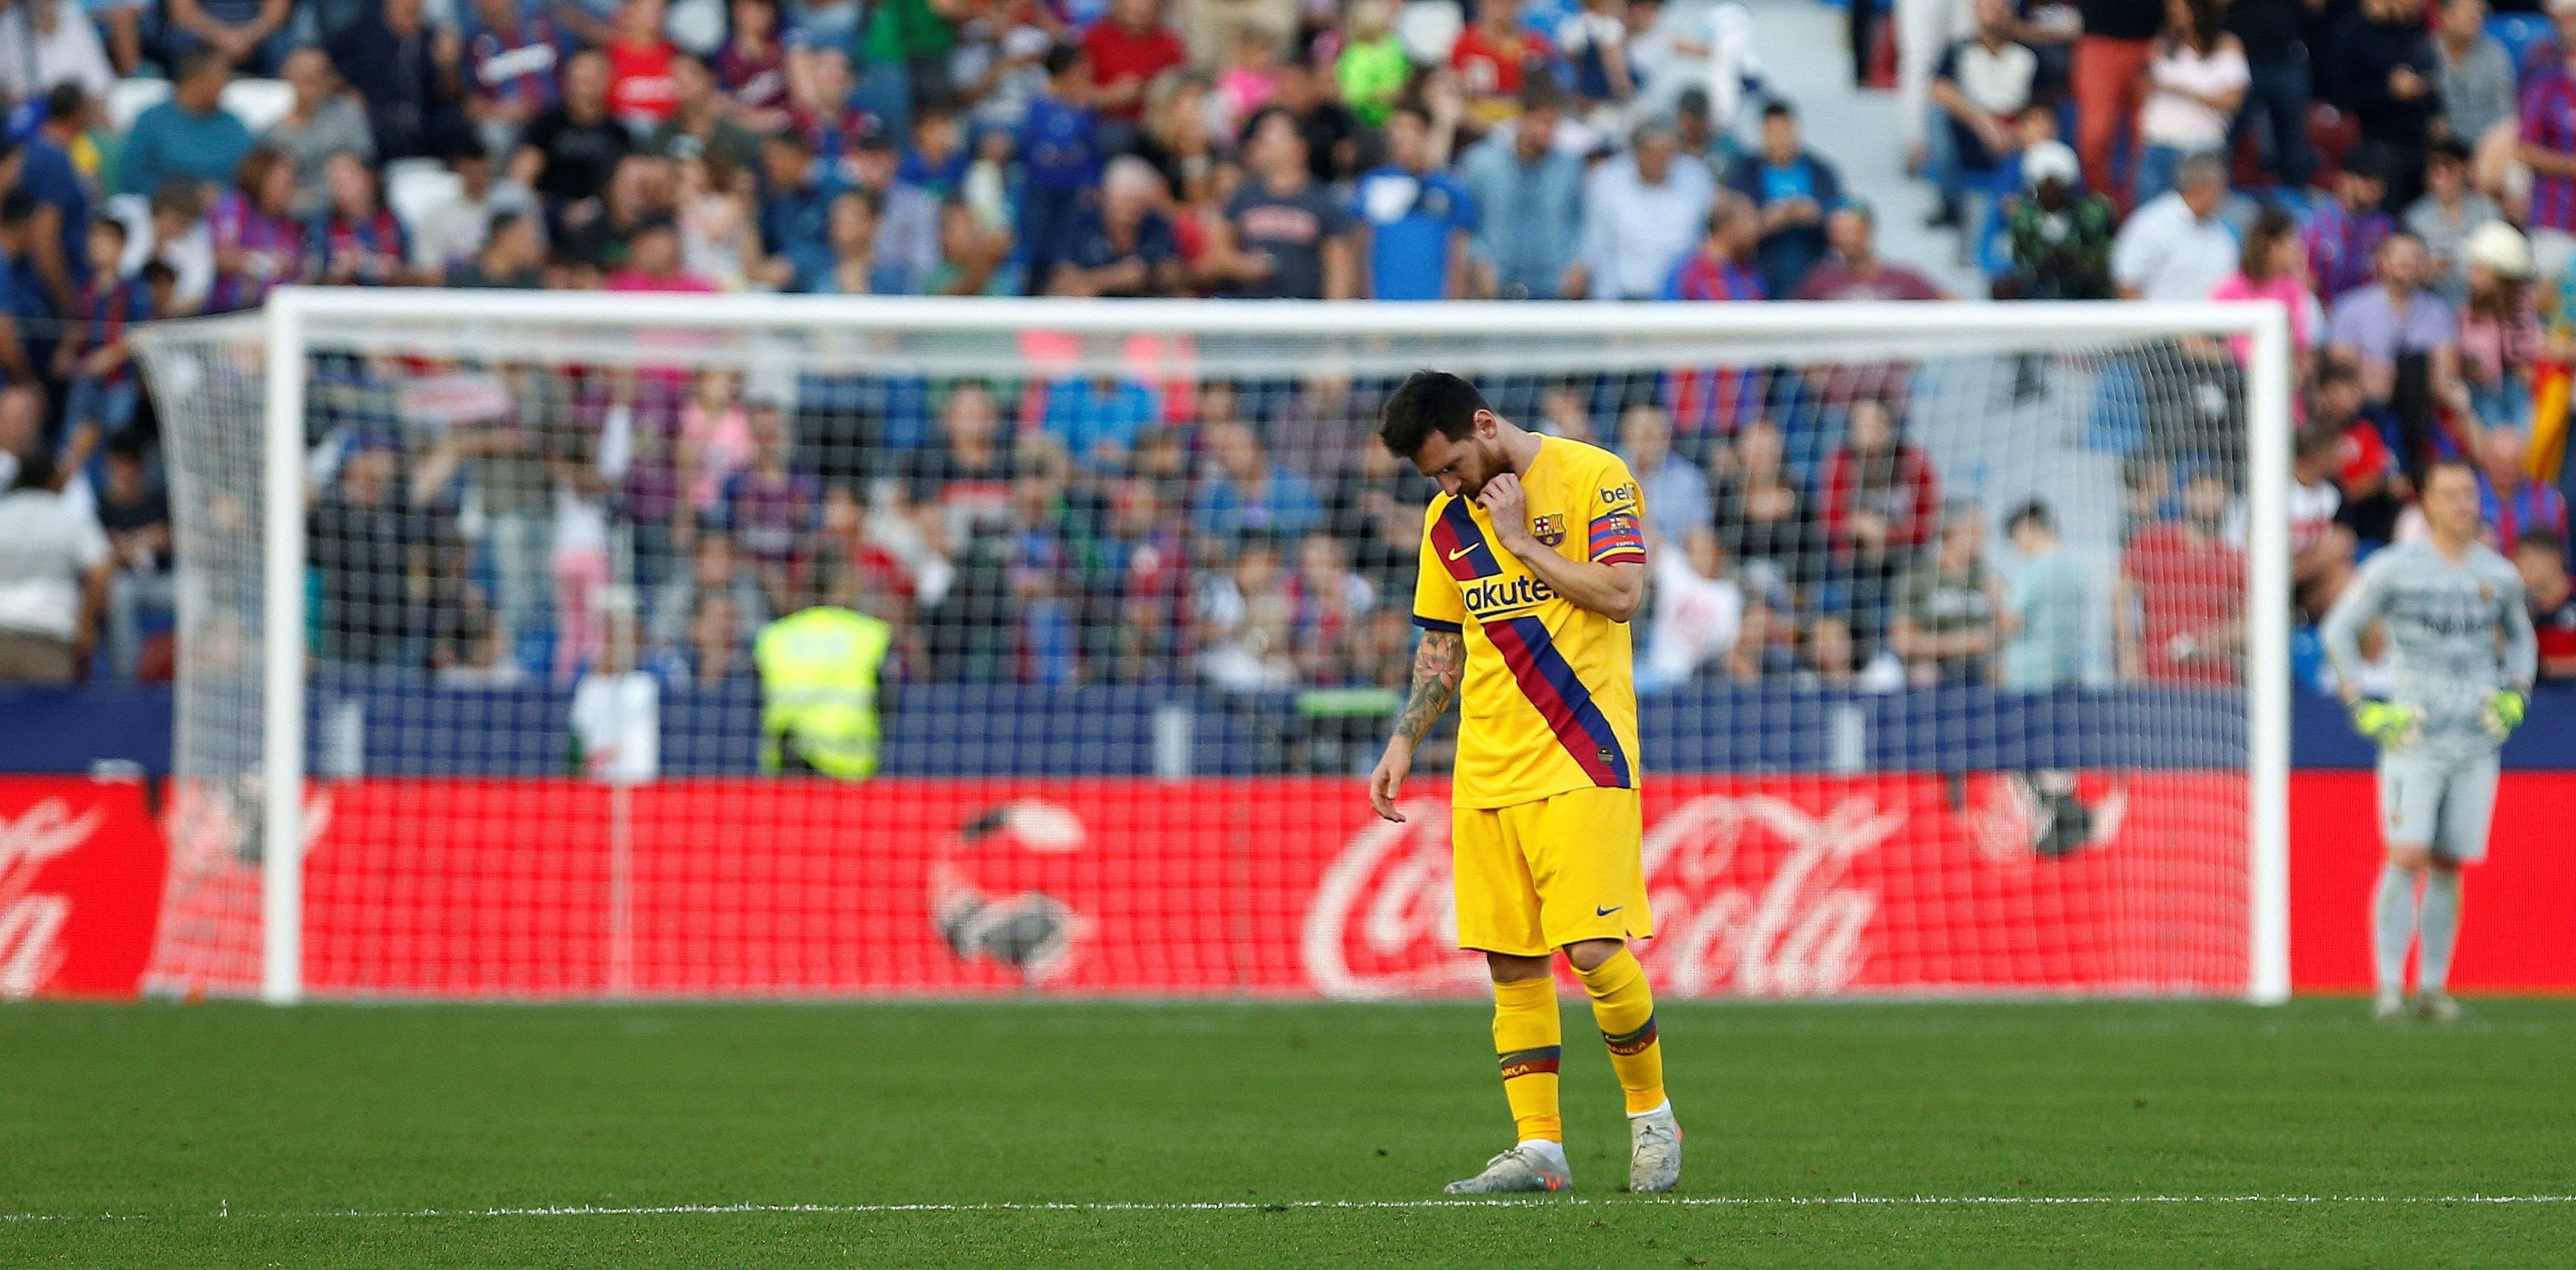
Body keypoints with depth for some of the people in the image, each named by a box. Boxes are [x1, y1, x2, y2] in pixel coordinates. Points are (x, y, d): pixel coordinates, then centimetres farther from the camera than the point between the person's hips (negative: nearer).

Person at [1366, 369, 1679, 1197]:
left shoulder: (1593, 478, -4)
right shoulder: (1448, 517, 14)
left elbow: (1622, 594, -15)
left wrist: (1521, 541, -10)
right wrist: (1403, 744, 11)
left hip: (1581, 760, -6)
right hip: (1487, 771, 6)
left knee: (1593, 950, -12)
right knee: (1511, 963, 2)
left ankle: (1652, 1116, 8)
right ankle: (1538, 1147, 5)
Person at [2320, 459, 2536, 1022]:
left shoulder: (2499, 575, 9)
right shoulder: (2394, 568, -2)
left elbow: (2520, 637, 26)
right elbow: (2339, 630, 4)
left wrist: (2514, 694, 9)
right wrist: (2361, 706, -4)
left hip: (2477, 740, 4)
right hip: (2412, 736, -4)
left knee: (2449, 865, 4)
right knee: (2407, 858, -13)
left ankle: (2433, 986, 12)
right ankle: (2388, 985, -9)